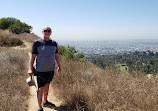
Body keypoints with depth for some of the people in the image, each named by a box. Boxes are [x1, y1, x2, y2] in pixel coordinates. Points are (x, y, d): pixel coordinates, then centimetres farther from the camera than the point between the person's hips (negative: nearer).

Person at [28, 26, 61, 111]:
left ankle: (45, 102, 38)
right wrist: (30, 69, -12)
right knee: (41, 88, 0)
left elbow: (56, 55, 15)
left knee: (47, 86, 19)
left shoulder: (54, 43, 6)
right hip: (41, 70, -5)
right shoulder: (37, 43, -8)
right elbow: (33, 56, -7)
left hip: (51, 69, 5)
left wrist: (59, 66, 12)